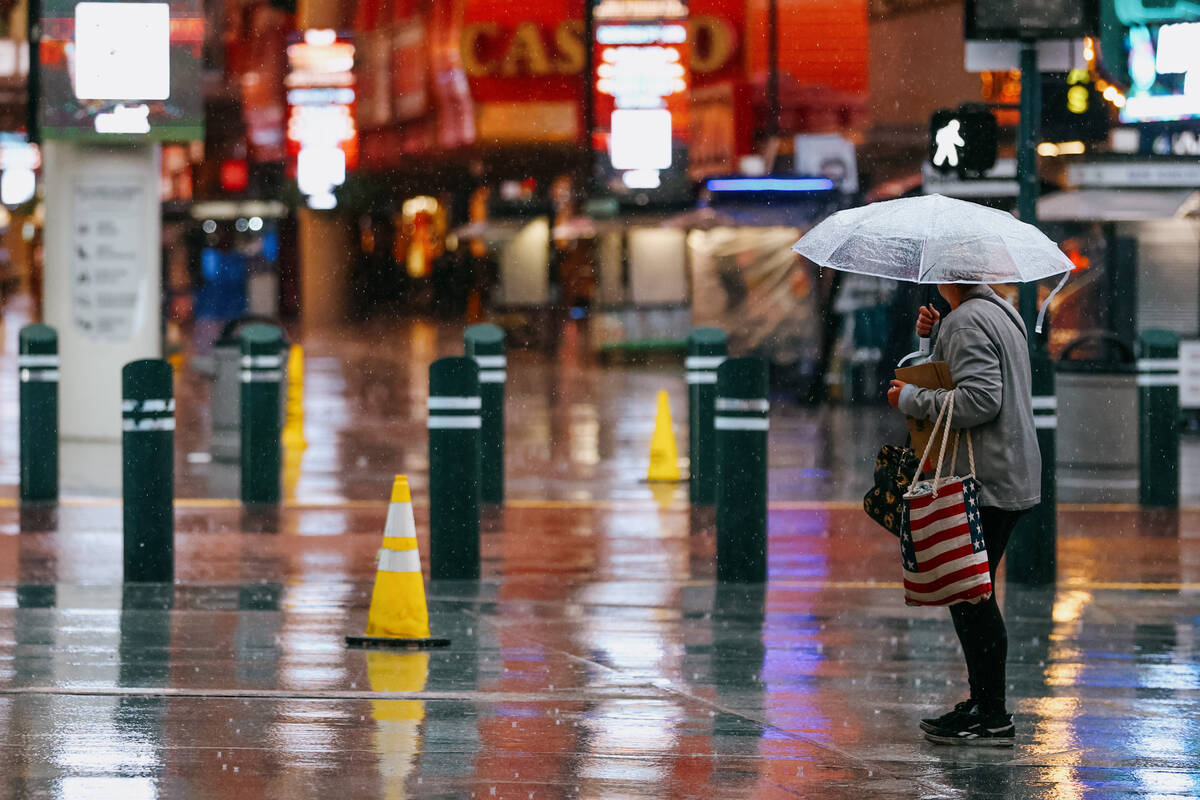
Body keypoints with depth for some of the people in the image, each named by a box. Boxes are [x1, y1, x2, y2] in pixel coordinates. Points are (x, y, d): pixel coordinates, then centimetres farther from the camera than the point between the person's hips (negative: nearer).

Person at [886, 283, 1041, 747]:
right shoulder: (1003, 313, 17)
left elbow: (980, 398, -25)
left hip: (984, 482, -10)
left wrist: (912, 399, -15)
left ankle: (991, 716, -7)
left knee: (970, 595, -7)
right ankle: (983, 703, 21)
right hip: (1013, 478, 10)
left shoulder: (967, 322, -15)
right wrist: (933, 337, 15)